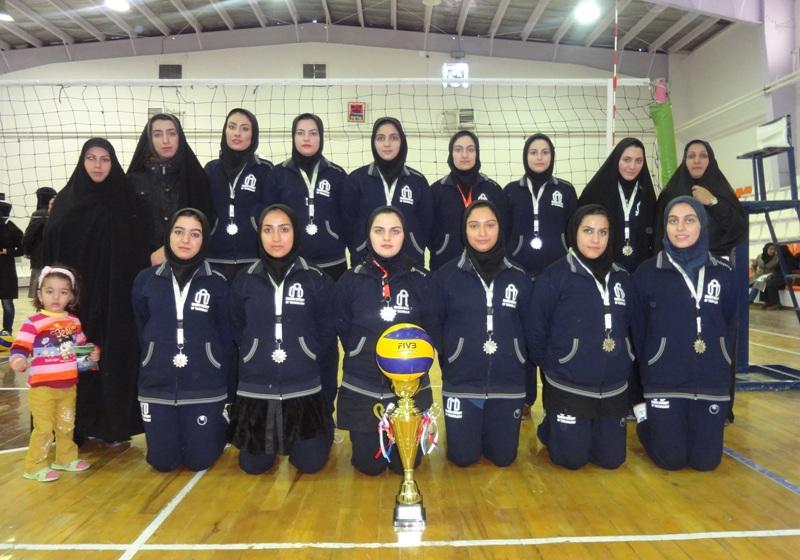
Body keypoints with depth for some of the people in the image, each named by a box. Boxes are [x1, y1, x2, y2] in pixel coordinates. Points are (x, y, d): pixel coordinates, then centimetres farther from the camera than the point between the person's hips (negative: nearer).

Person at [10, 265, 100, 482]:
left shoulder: (74, 322, 6)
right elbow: (20, 346, -21)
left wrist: (92, 352, 0)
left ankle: (67, 458, 37)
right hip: (42, 387, -6)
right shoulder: (33, 322, -14)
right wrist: (18, 360, -41)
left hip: (68, 386, 6)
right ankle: (35, 466, 16)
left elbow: (80, 345, 18)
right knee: (44, 428, -1)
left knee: (66, 426, 20)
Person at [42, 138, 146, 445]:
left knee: (114, 356, 1)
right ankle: (76, 425, 16)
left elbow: (137, 251, -2)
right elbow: (51, 248, 5)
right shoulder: (66, 200, 7)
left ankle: (114, 424, 12)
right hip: (74, 296, 2)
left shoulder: (124, 201, 2)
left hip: (114, 296, -2)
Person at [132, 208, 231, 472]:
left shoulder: (218, 283, -4)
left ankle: (218, 428, 36)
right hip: (157, 386, 2)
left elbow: (226, 338, -1)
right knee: (162, 462, 8)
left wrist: (227, 388, 0)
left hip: (205, 388, -2)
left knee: (199, 461, 5)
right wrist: (154, 364, 11)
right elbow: (141, 332, 10)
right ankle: (175, 436, 39)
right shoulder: (146, 280, 0)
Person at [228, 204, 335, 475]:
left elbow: (327, 335, 0)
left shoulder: (317, 280, -4)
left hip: (304, 388, -1)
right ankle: (273, 440, 41)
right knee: (253, 465, 8)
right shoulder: (244, 281, 0)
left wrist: (327, 393, 0)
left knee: (310, 464, 3)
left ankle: (323, 429, 35)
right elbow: (237, 333, 10)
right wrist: (256, 360, 4)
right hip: (255, 388, 2)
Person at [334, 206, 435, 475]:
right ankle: (369, 440, 40)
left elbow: (430, 329, 3)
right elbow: (342, 331, 4)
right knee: (369, 464, 7)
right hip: (362, 387, 0)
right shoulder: (350, 280, -2)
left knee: (405, 463, 7)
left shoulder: (420, 279, -2)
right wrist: (362, 357, -3)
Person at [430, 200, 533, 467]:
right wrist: (448, 365, -5)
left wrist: (529, 383, 8)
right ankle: (467, 432, 37)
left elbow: (529, 331, 7)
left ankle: (486, 435, 41)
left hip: (508, 385, 2)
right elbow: (434, 329, 0)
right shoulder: (445, 276, -4)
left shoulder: (519, 278, 2)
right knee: (463, 457, 6)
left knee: (503, 457, 9)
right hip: (461, 384, -1)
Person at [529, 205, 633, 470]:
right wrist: (553, 368, 1)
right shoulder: (553, 276, -11)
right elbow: (537, 333, -6)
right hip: (568, 388, -4)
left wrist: (625, 369, 9)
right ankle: (549, 428, 31)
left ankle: (583, 433, 38)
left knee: (611, 459, 9)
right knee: (571, 459, 2)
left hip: (614, 389, 5)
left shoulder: (621, 277, 5)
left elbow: (628, 330, 14)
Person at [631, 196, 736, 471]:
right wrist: (637, 393, 1)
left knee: (706, 461, 5)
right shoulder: (647, 273, -4)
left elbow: (729, 326, 15)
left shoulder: (723, 273, 4)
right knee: (671, 460, 0)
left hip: (712, 381, 3)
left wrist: (723, 365, 6)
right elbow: (637, 331, -1)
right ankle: (645, 425, 31)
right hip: (664, 381, -2)